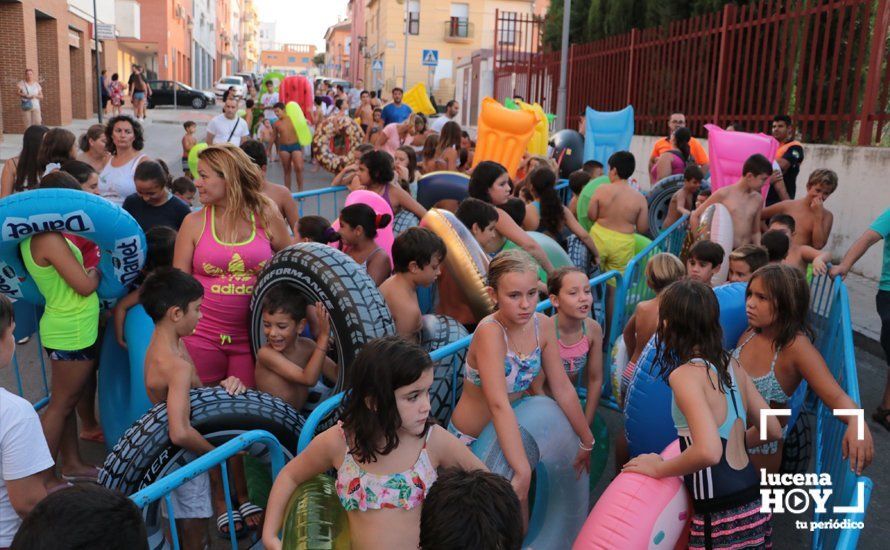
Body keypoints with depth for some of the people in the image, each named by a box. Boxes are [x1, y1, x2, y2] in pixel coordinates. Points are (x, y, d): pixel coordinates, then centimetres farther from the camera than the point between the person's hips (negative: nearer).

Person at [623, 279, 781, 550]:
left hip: (723, 519, -8)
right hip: (754, 506, 8)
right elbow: (772, 430, 13)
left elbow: (708, 452, -32)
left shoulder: (685, 374, -20)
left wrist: (658, 469, -16)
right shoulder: (731, 365, 4)